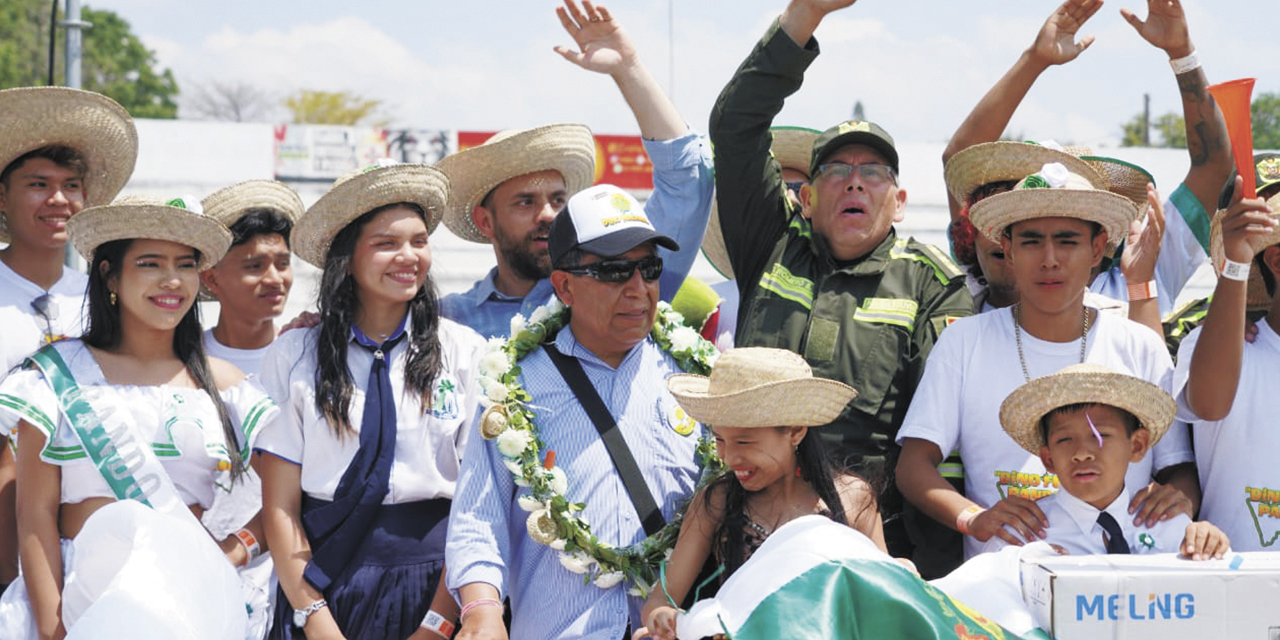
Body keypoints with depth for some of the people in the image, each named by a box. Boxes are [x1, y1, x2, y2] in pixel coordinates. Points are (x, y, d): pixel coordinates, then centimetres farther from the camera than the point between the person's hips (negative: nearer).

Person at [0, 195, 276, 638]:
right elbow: (36, 514, -1)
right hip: (80, 594, -2)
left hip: (191, 599, 2)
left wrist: (219, 564, -5)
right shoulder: (57, 376, 5)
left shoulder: (224, 384, 12)